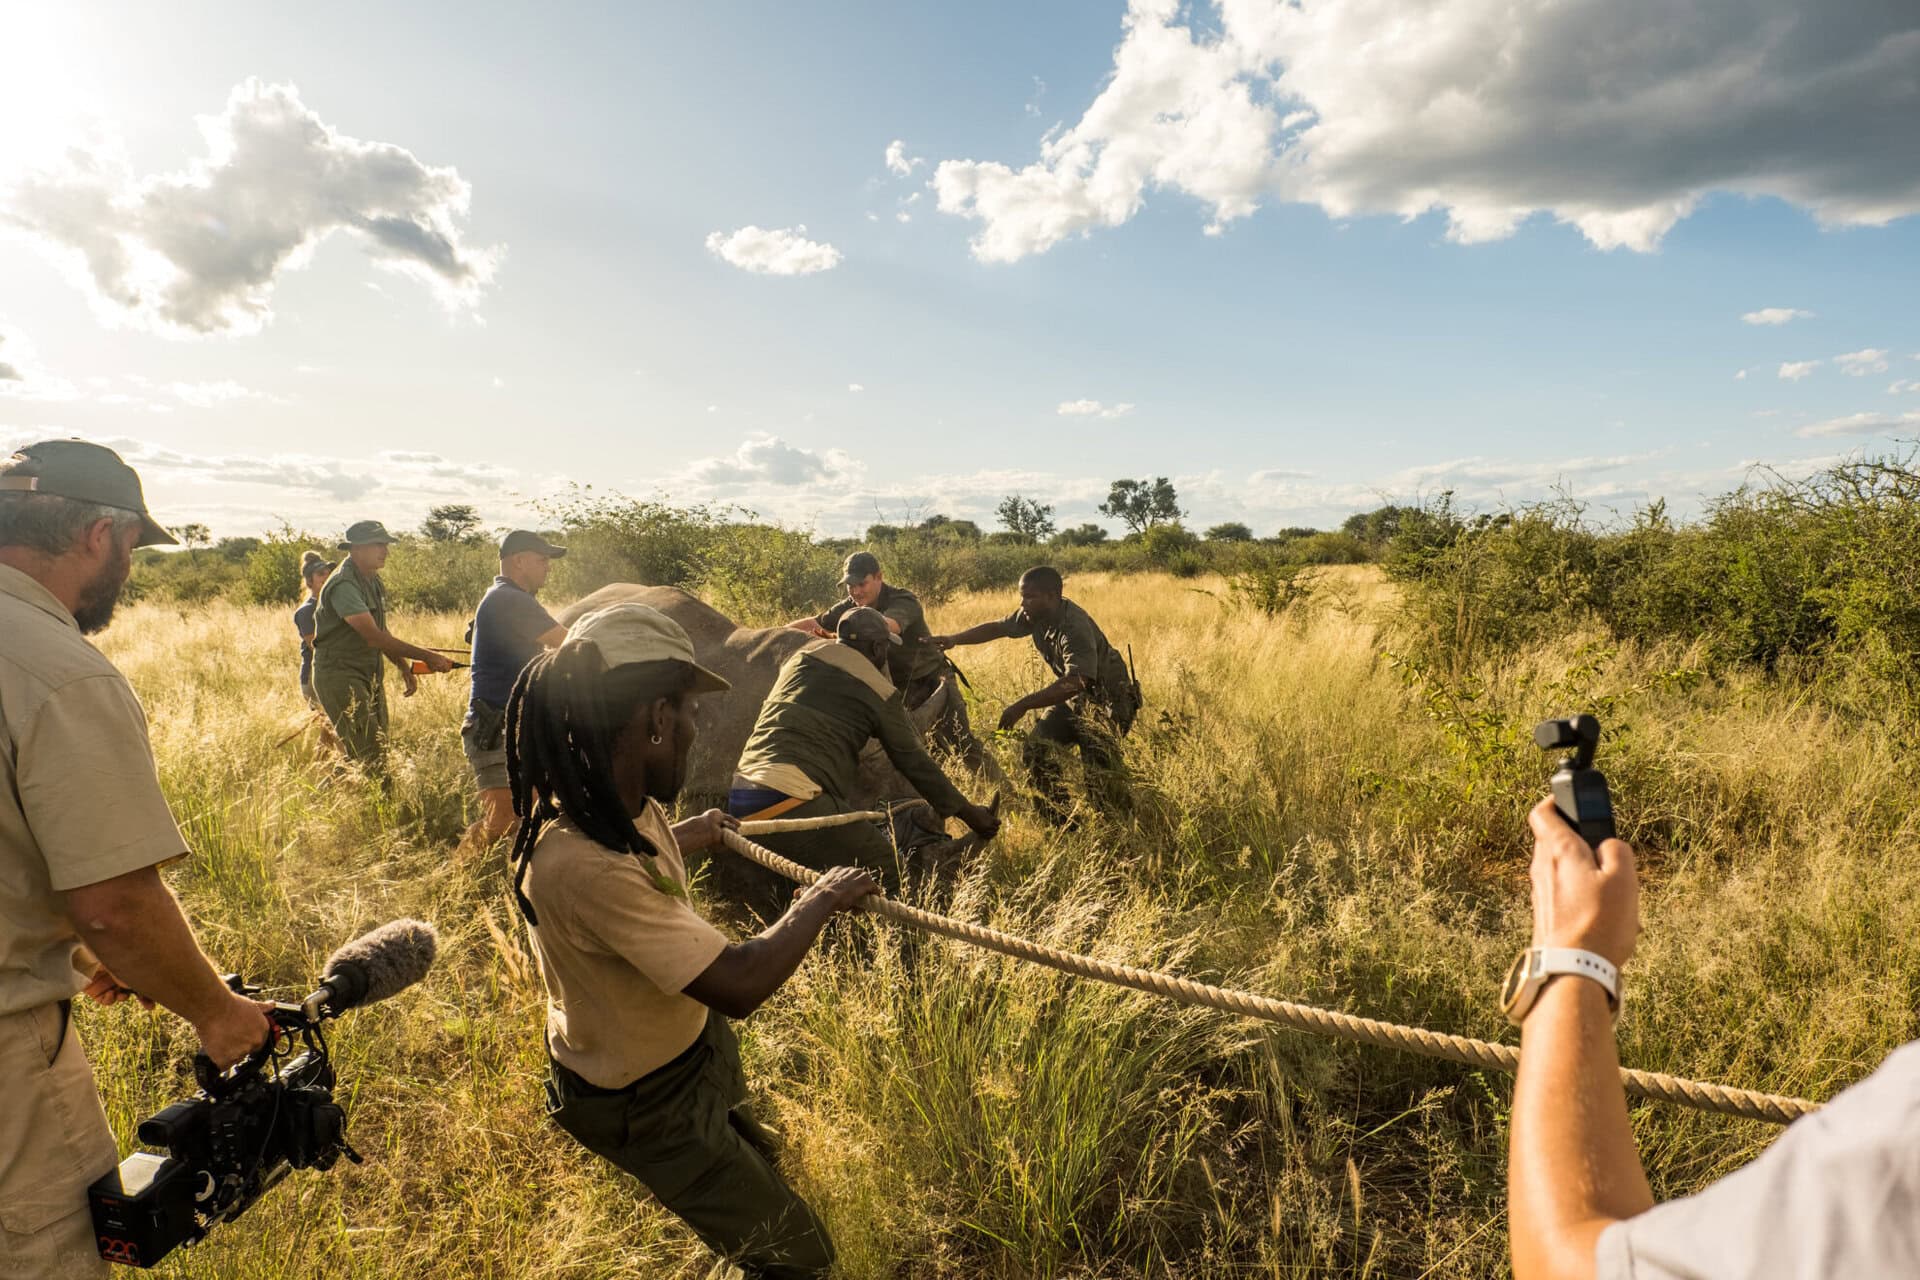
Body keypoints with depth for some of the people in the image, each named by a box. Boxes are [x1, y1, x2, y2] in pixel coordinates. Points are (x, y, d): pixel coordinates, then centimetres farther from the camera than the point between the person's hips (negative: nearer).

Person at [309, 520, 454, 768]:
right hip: (340, 674, -9)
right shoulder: (343, 585, -19)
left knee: (380, 747, 10)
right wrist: (426, 657, -29)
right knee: (368, 756, -15)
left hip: (371, 675, 9)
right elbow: (374, 636, -27)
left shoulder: (373, 581, 13)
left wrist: (404, 668, 10)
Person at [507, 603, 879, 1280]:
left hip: (690, 1045, 9)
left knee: (757, 1164, 32)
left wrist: (690, 834, 31)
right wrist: (822, 899, -22)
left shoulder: (613, 798, -12)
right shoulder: (585, 865, -41)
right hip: (645, 1103, -8)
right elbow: (739, 984, -37)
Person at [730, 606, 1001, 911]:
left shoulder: (802, 657, 19)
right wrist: (966, 811, 19)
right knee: (887, 874, 0)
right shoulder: (880, 692, 5)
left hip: (738, 798, 7)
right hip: (791, 800, -7)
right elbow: (914, 761, 9)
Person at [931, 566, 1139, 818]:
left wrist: (1023, 705, -45)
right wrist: (954, 639, -9)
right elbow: (996, 628, 4)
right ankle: (1060, 817, 13)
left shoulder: (1075, 627, -34)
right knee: (1035, 752, -3)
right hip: (1073, 697, 8)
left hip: (1108, 701, -8)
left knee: (1099, 777, -19)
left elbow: (1075, 683, -44)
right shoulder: (1035, 615, -8)